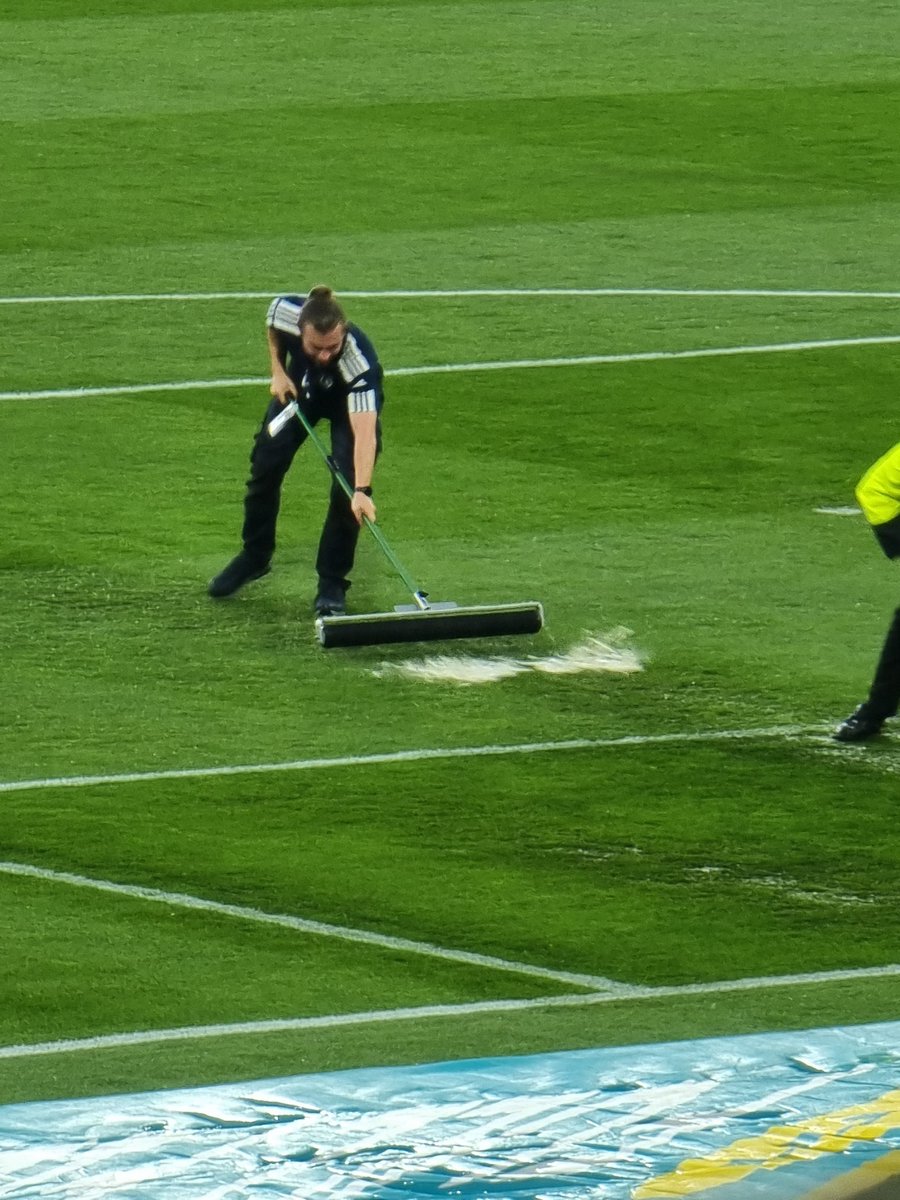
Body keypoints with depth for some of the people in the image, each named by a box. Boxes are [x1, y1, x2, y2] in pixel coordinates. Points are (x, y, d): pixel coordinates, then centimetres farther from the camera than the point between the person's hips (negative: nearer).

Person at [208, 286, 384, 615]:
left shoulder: (359, 360, -45)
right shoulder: (285, 312, -36)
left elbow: (364, 433, -52)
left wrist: (362, 490, -63)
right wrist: (277, 371, -13)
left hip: (351, 400, -4)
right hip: (300, 386, 4)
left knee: (346, 483, -18)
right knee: (265, 464, 5)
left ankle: (331, 584, -2)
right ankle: (254, 556, 30)